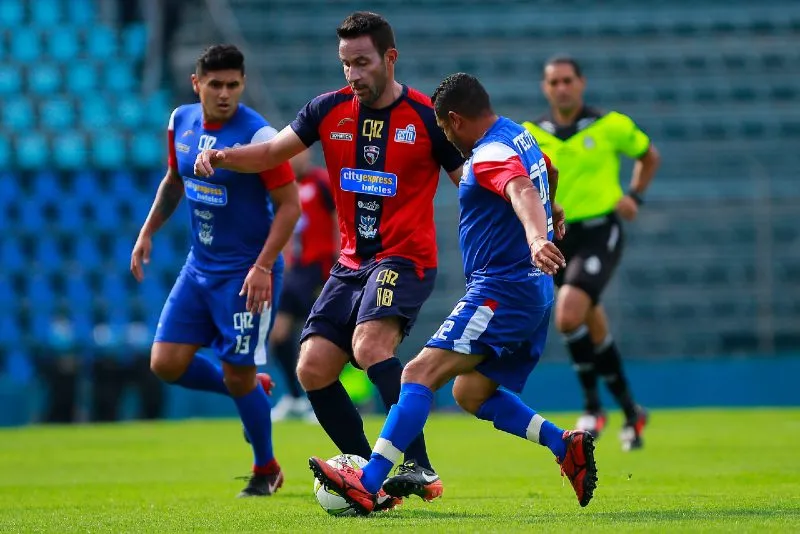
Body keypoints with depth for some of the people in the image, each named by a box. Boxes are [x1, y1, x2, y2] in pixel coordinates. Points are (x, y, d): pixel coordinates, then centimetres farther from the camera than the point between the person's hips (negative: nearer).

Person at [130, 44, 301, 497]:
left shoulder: (257, 136, -18)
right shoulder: (182, 122, 2)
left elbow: (290, 205, -16)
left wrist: (262, 267, -22)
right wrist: (148, 232, 14)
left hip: (247, 272, -6)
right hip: (199, 267, 7)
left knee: (237, 376, -3)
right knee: (166, 364, 0)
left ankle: (267, 470, 20)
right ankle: (254, 389, 26)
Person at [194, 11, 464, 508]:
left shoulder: (426, 118, -8)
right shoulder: (331, 110, 4)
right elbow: (272, 153, 4)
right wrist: (223, 156, -16)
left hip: (405, 258, -6)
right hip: (353, 261, 6)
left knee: (370, 345, -30)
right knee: (313, 368, -3)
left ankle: (420, 468, -27)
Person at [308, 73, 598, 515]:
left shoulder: (491, 154, -16)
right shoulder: (519, 136, 16)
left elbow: (522, 192, -37)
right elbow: (545, 172, 38)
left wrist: (536, 239, -56)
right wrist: (552, 213, 58)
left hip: (501, 291, -10)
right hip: (533, 295, 11)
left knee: (420, 373, -18)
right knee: (470, 393, 16)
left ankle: (368, 483, -28)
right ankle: (567, 446, 8)